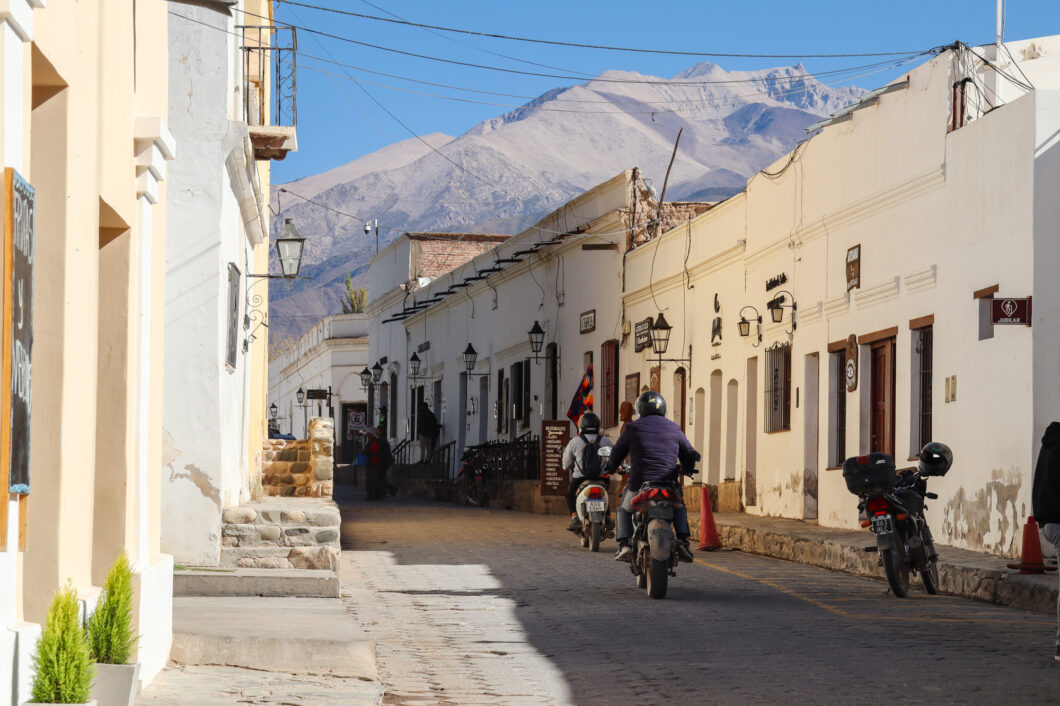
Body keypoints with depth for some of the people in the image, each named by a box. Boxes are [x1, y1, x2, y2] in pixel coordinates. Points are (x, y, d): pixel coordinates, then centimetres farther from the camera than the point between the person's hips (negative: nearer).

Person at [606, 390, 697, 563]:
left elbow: (616, 455, 10)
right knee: (679, 507, 32)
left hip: (640, 485, -1)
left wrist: (610, 466, 34)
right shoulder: (674, 429, 8)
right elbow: (689, 455, 17)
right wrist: (687, 469, 40)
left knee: (625, 509, 28)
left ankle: (625, 544, 5)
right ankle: (682, 541, 7)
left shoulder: (633, 428, 2)